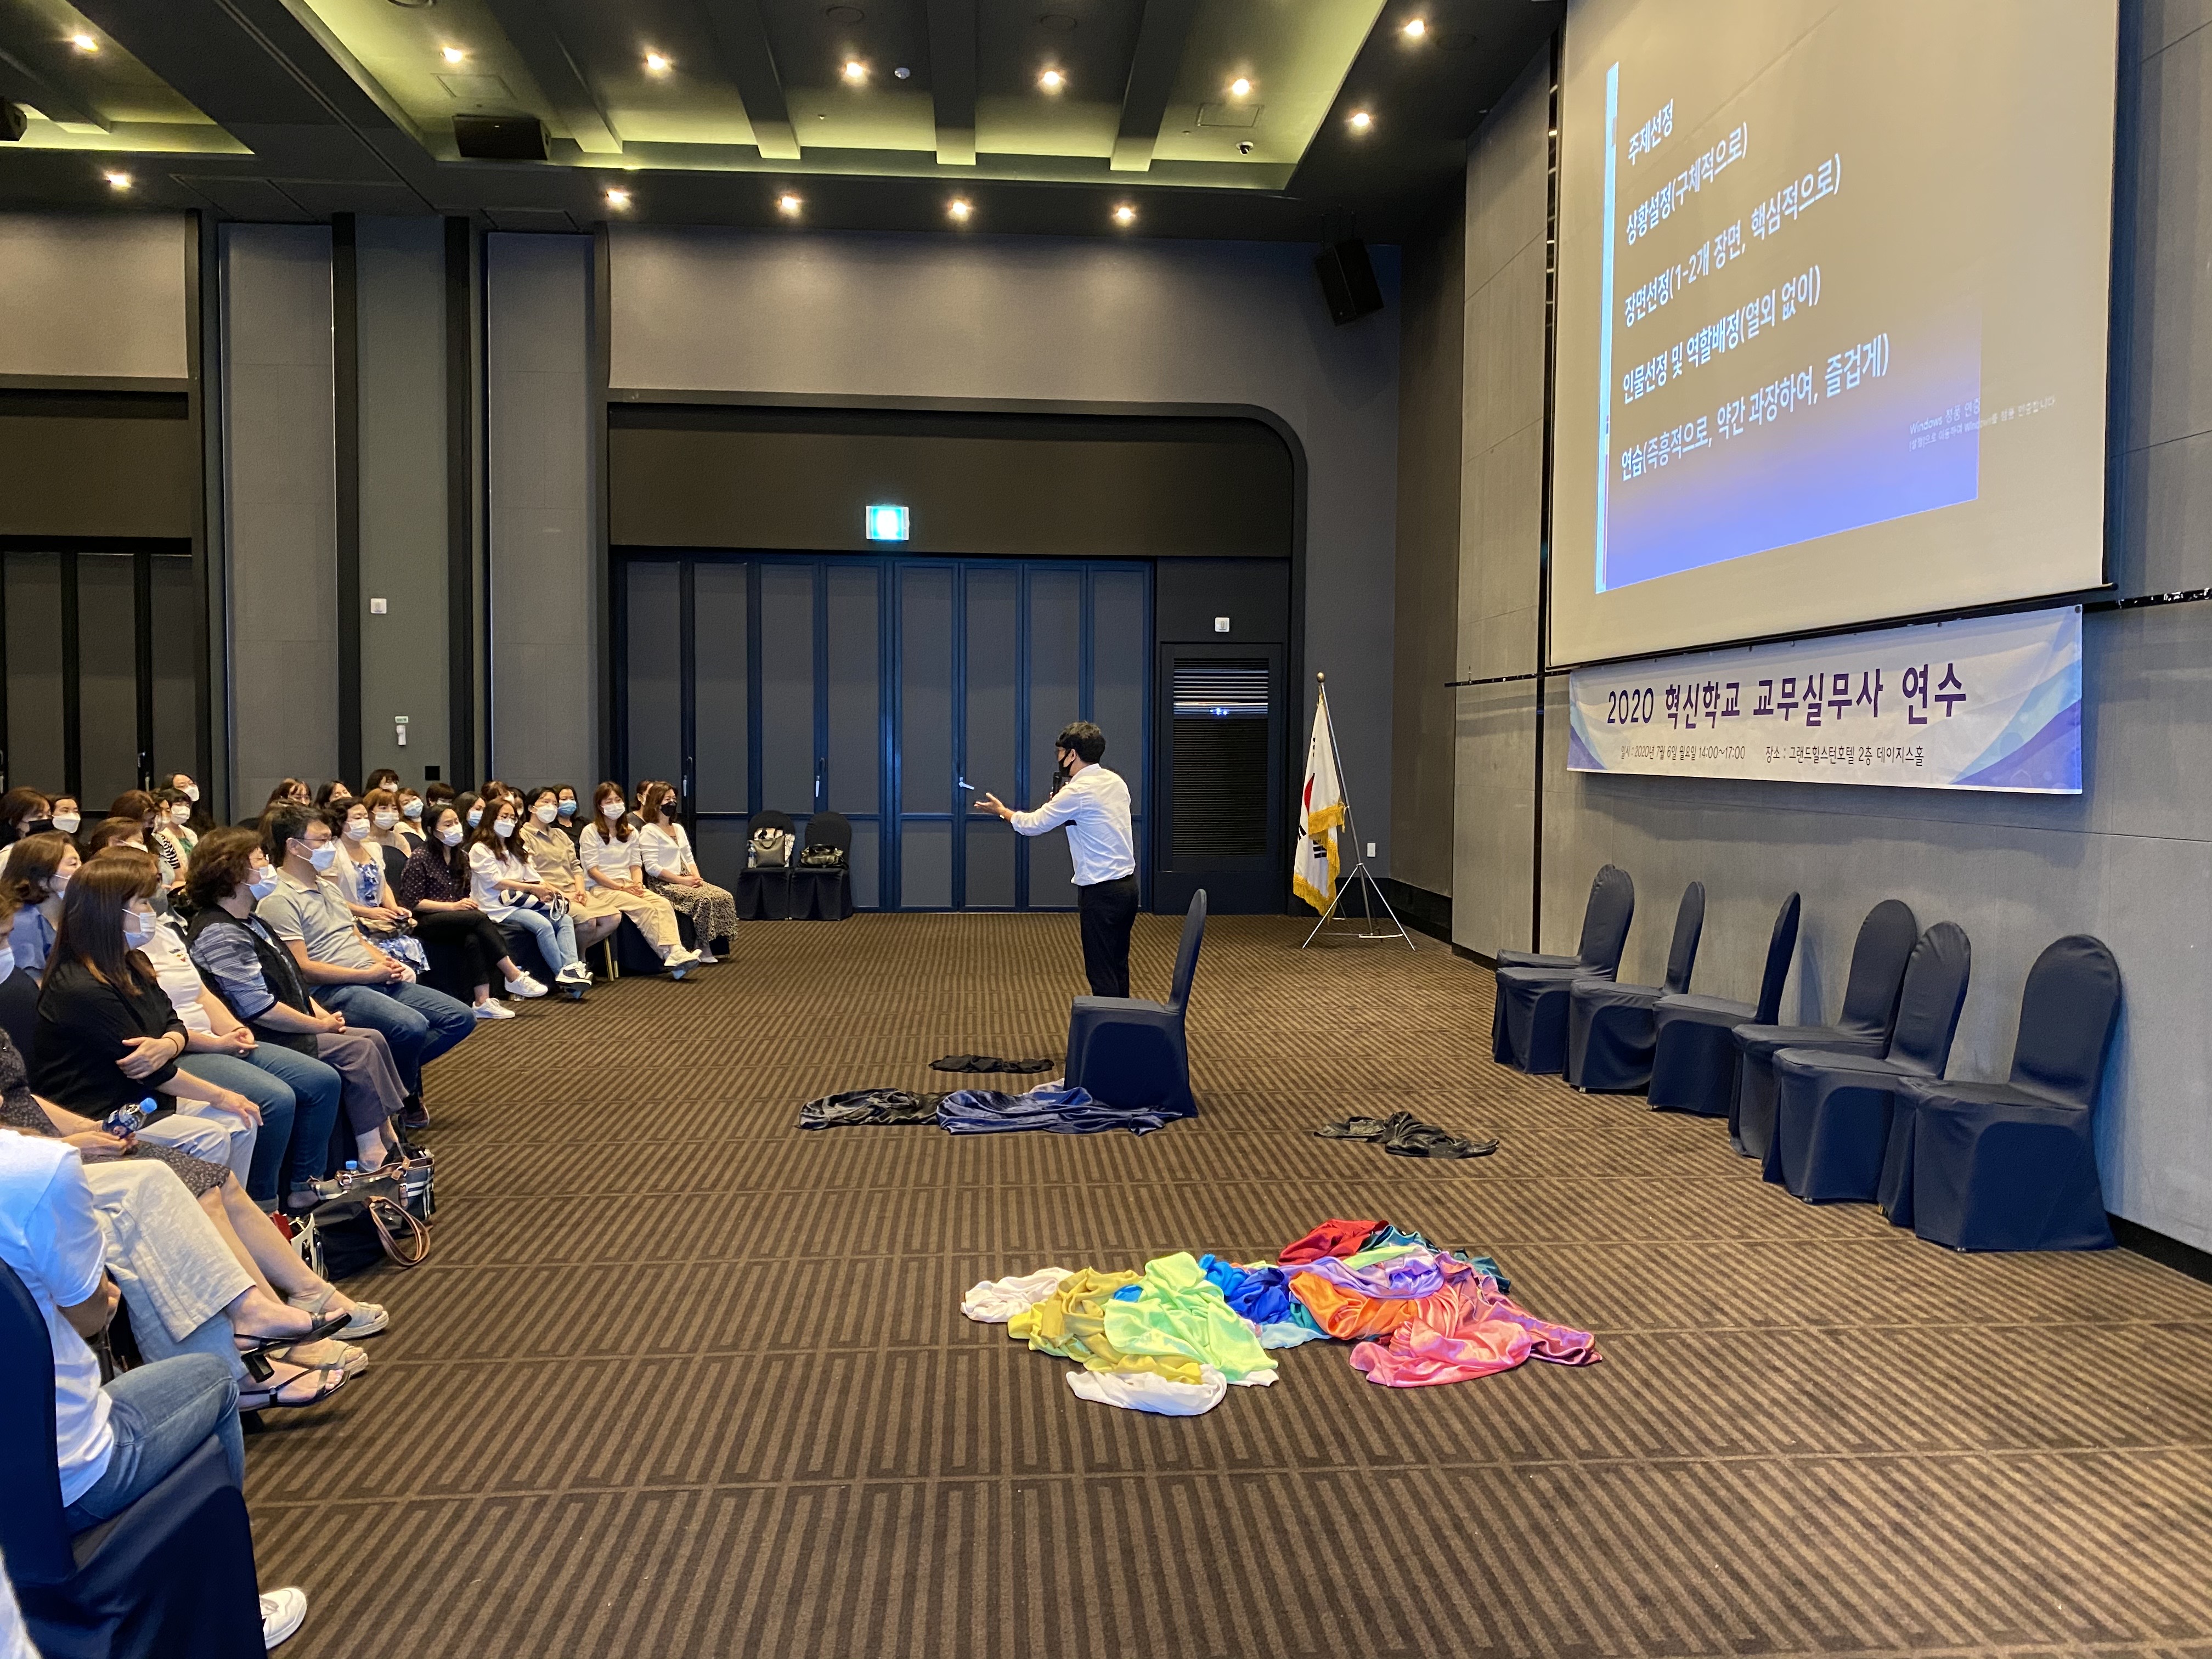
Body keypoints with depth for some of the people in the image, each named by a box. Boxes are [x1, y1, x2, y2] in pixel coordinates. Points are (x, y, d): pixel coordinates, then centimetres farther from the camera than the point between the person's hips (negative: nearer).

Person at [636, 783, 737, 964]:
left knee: (724, 897, -14)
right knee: (704, 900, -29)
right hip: (663, 884, -8)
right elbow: (652, 867, -15)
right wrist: (682, 880, -17)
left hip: (685, 880, 8)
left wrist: (696, 877, -1)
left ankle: (717, 944, -14)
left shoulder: (678, 829, 20)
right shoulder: (649, 832, -6)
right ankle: (705, 949, -16)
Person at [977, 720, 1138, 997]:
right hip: (1127, 884, 8)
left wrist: (1001, 810, 11)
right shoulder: (1116, 782, 9)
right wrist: (1060, 803, 13)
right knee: (1119, 968, 16)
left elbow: (1033, 824, -6)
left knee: (1101, 974, -2)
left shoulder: (1078, 792, -15)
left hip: (1101, 891, -8)